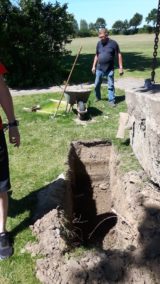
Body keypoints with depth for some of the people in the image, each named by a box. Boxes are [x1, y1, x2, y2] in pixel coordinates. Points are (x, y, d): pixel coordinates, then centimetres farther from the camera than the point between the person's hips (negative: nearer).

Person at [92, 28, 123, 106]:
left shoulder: (113, 43, -5)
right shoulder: (99, 43, 7)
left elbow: (119, 55, -4)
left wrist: (120, 68, -9)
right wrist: (94, 66, 11)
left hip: (109, 69, -4)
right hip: (99, 68, 4)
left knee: (111, 86, -1)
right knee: (97, 84, 10)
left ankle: (111, 101, 6)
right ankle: (98, 97, 31)